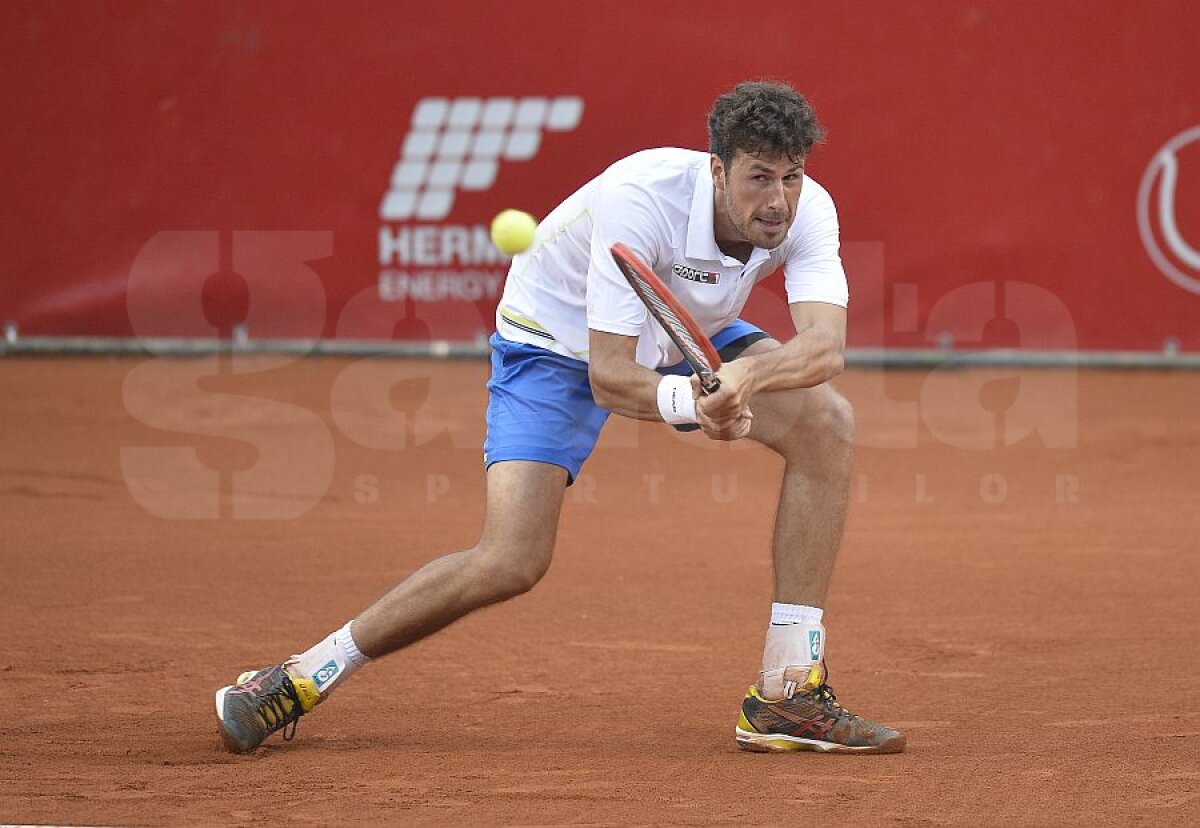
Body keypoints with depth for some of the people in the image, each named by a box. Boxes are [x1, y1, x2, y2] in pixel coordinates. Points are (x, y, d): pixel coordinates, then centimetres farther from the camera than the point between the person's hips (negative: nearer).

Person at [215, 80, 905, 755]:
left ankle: (788, 693, -16)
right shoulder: (639, 200, -37)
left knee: (828, 423, -21)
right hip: (560, 339, -5)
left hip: (686, 341, 5)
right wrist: (698, 401, -57)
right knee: (510, 564, -20)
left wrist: (745, 376, -58)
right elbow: (609, 377, -38)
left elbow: (825, 345, -38)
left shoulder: (806, 209, -24)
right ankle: (305, 675, 0)